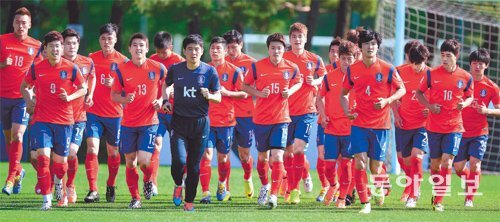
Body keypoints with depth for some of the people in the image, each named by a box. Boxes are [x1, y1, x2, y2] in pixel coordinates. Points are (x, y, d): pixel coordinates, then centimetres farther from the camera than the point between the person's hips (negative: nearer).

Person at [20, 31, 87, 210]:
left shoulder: (71, 68, -2)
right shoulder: (36, 68, 1)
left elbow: (83, 89, 7)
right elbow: (24, 86, 16)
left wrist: (70, 97, -11)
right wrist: (28, 99, -2)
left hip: (64, 121, 0)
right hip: (42, 120, 0)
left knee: (61, 161, 7)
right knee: (43, 158, -15)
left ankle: (58, 182, 44)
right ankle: (47, 199, -10)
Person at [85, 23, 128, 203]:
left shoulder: (123, 61, -2)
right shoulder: (91, 58, 4)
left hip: (114, 114, -1)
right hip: (93, 112, 1)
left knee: (113, 151, 11)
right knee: (92, 148, -14)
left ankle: (111, 186, 32)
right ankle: (93, 190, -14)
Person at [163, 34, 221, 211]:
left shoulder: (209, 71, -2)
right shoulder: (175, 69, 0)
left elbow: (218, 97, 3)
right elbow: (166, 85, 20)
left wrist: (209, 96, -18)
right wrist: (165, 101, 4)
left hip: (200, 123, 0)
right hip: (179, 121, 0)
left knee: (194, 165, 5)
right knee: (179, 161, -15)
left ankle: (189, 201, 21)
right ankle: (178, 185, 17)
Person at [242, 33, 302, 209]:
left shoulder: (292, 68, -3)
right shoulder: (257, 66, -6)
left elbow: (298, 82, 16)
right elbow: (245, 85, 5)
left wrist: (290, 91, -5)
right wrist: (258, 93, -13)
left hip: (281, 119, -1)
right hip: (261, 118, 1)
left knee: (277, 156, -13)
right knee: (263, 156, 14)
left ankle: (274, 195, -12)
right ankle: (264, 186, 39)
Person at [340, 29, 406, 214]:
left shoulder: (387, 69, -4)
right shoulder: (352, 70, 2)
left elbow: (402, 89, 3)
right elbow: (344, 93, 15)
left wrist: (387, 101, -15)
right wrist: (346, 110, -3)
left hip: (380, 124, -1)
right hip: (359, 123, 1)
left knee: (375, 167, 5)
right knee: (360, 163, -12)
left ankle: (379, 186, 40)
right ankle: (365, 203, -5)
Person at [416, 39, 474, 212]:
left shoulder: (466, 77, -2)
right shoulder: (431, 74, -4)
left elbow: (470, 97, 13)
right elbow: (419, 93, 7)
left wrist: (464, 104, -10)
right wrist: (429, 106, -10)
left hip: (454, 126, -1)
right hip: (434, 126, 1)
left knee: (447, 162, -13)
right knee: (435, 163, 9)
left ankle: (439, 201, -9)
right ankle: (436, 194, 30)